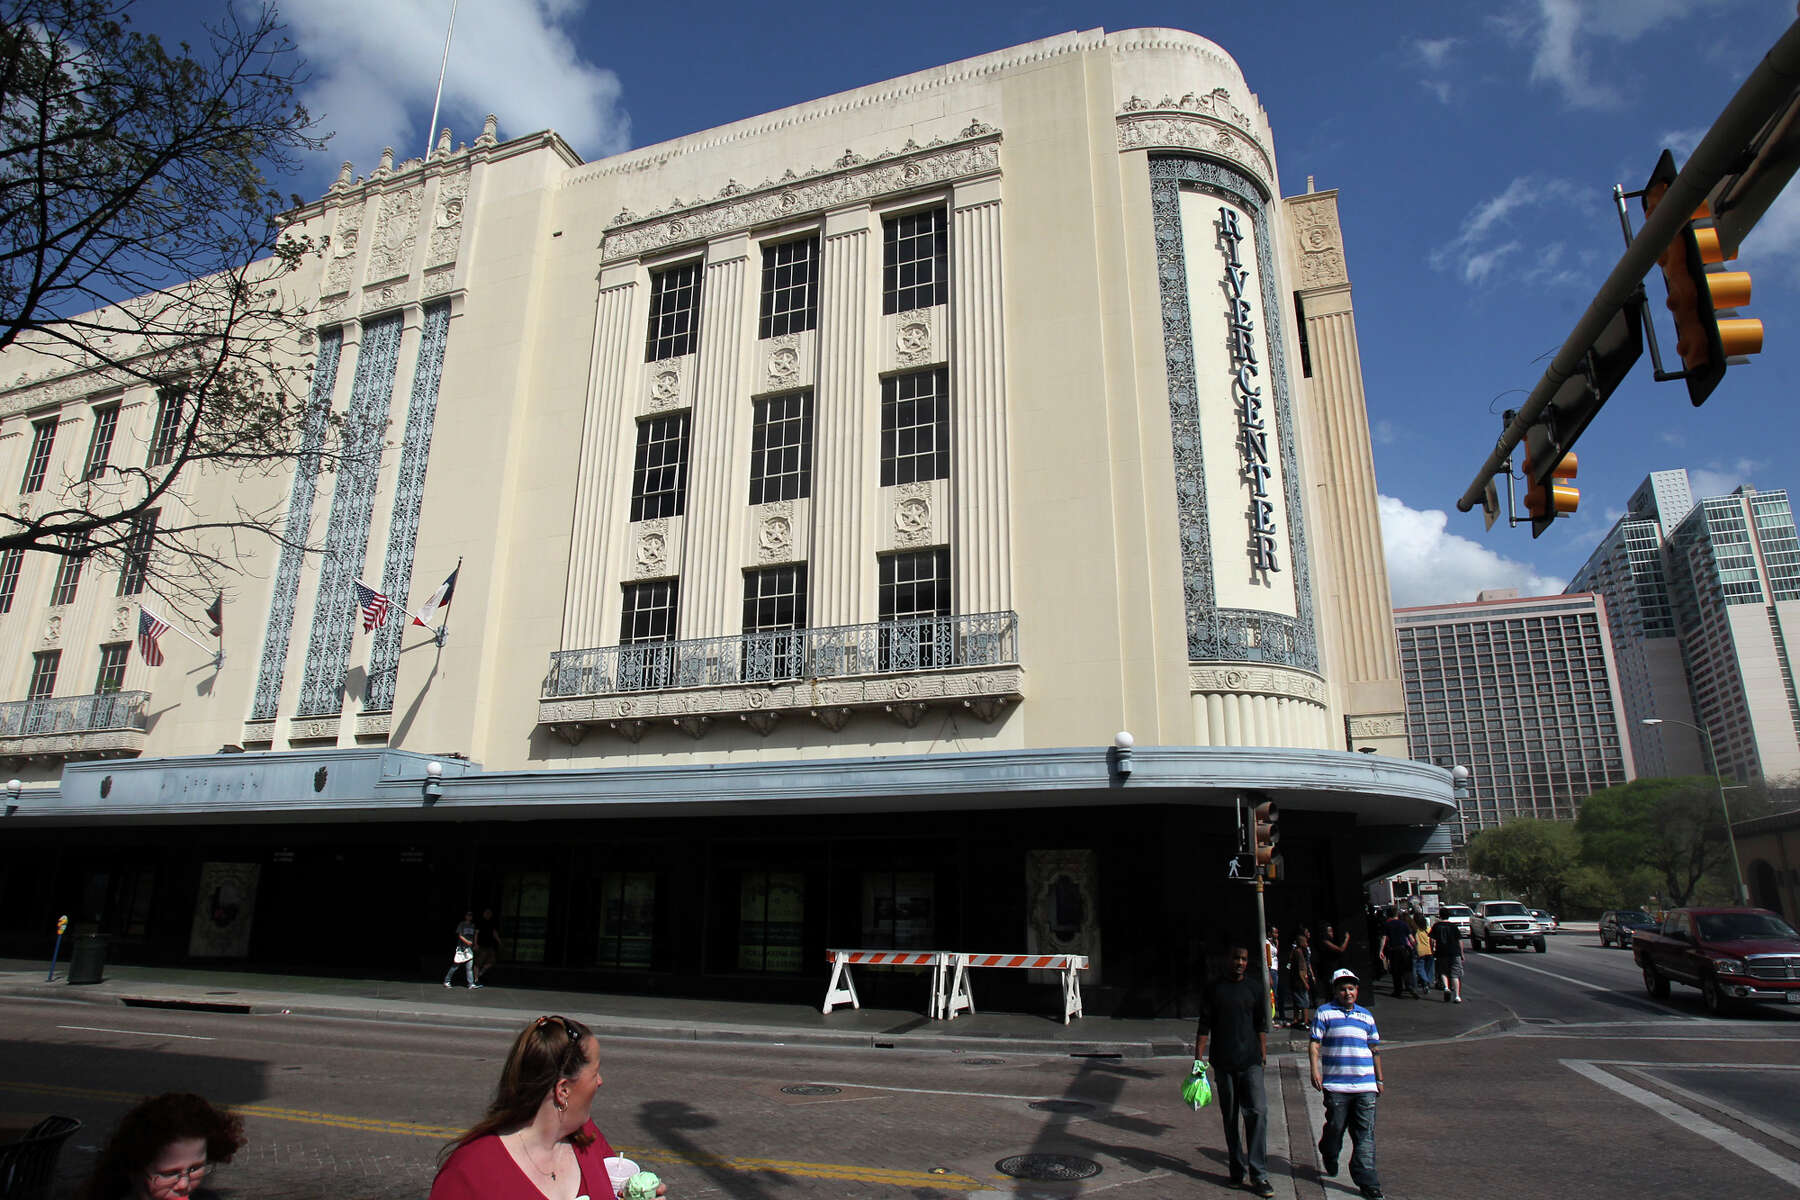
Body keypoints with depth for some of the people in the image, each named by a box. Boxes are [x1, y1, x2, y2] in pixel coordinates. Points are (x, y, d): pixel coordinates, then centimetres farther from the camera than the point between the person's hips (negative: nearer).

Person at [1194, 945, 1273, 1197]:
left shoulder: (1256, 988, 6)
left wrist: (1263, 1057, 4)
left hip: (1250, 1062, 0)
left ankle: (1258, 1174, -6)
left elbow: (1261, 1025, 10)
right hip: (1223, 1063, 0)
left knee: (1257, 1112, -12)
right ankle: (1237, 1169, 21)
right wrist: (1198, 1060, -3)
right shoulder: (1213, 989, 3)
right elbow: (1204, 1027, 3)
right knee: (1229, 1118, 8)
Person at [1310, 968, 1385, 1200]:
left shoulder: (1366, 1016, 16)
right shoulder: (1324, 1013, 3)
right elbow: (1314, 1044, -2)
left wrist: (1379, 1079, 22)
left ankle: (1366, 1181, 3)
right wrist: (1315, 1070, -13)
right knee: (1335, 1127, 5)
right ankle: (1329, 1155, 34)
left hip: (1366, 1086, 3)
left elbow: (1374, 1049, 23)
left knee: (1365, 1134, -1)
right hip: (1336, 1086, -3)